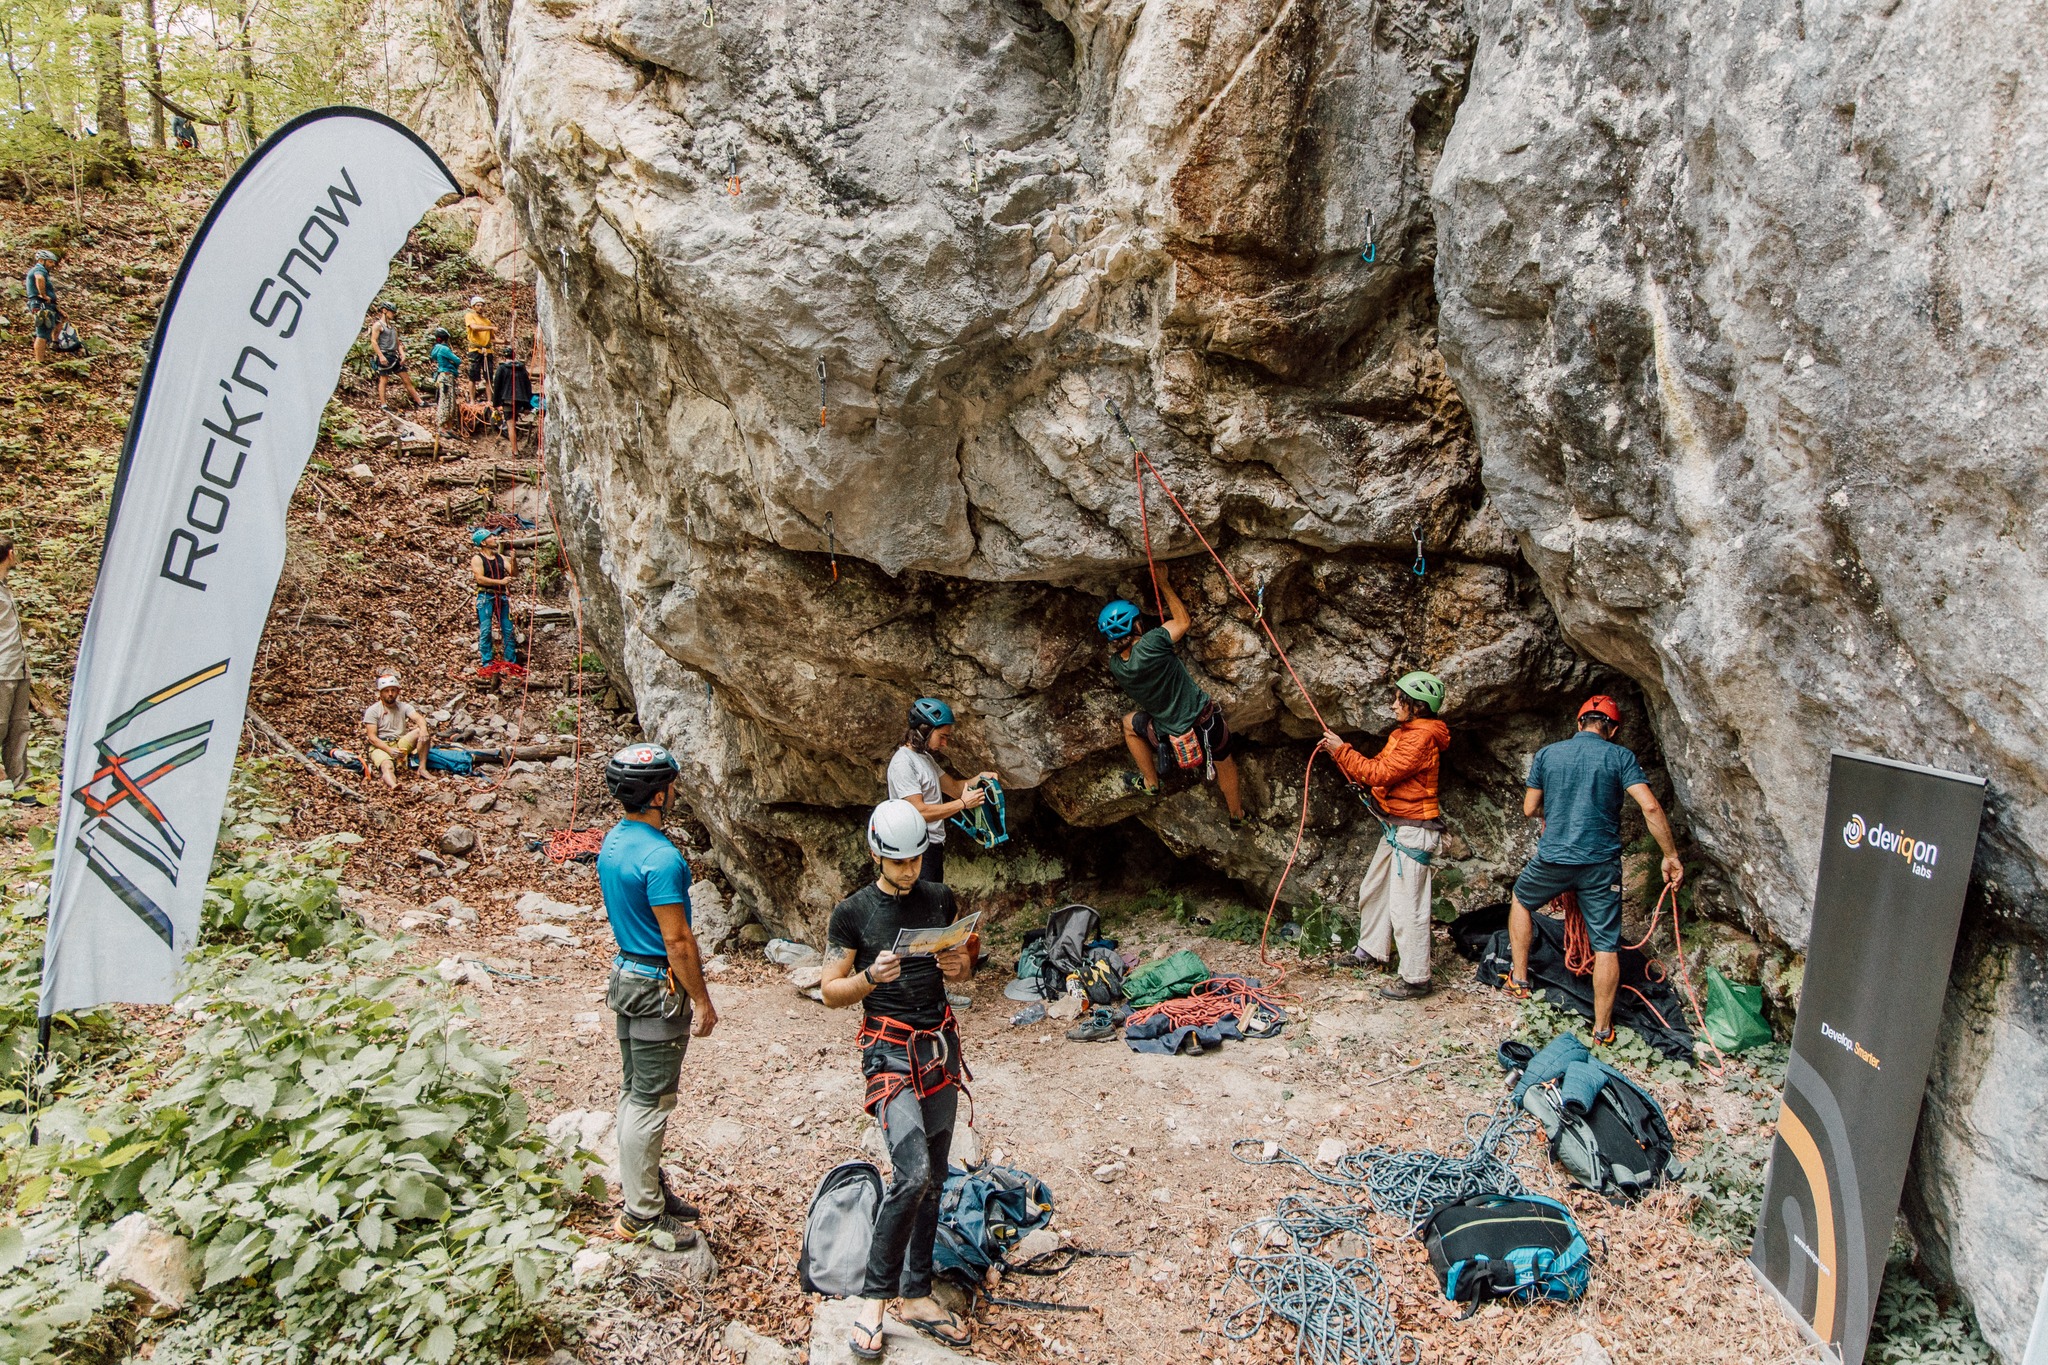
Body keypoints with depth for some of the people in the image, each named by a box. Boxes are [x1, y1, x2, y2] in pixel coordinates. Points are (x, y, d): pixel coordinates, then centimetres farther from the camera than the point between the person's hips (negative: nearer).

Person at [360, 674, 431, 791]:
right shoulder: (373, 710, 0)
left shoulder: (404, 707, 10)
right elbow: (372, 737, -8)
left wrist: (423, 730, -35)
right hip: (381, 746, -4)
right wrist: (390, 750, -24)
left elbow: (419, 718, -9)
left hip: (401, 744, 4)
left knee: (420, 731, -22)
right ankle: (393, 785, -70)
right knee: (388, 767, -36)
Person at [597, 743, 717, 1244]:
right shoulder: (660, 857, -24)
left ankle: (642, 1188, 32)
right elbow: (678, 941, -22)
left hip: (627, 974, 10)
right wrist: (702, 1001, -13)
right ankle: (643, 1215, 10)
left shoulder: (612, 842, 5)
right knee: (650, 1102, 0)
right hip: (659, 987, -10)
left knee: (634, 1092, 18)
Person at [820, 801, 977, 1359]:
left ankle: (916, 1295, 22)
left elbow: (963, 962, 17)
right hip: (889, 1050, -5)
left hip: (940, 1045, 5)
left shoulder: (940, 900, 6)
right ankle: (874, 1296, -2)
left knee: (933, 1179, 9)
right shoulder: (852, 912, -5)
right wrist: (871, 977, -21)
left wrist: (957, 965, -7)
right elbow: (831, 991, -2)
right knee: (912, 1172, -19)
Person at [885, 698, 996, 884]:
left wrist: (979, 778, -3)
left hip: (934, 846, 10)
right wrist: (962, 804, -20)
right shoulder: (903, 762, -19)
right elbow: (919, 811, -24)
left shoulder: (926, 757, 13)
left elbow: (954, 787, 16)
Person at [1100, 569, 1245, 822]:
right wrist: (1163, 583, -1)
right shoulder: (1151, 645, -27)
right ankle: (1236, 811, 54)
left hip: (1171, 739, 2)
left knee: (1129, 724, 31)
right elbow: (1184, 621, -7)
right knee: (1224, 763, 29)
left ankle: (1151, 782, 39)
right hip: (1208, 725, -2)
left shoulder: (1115, 666, -12)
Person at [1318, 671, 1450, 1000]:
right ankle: (1372, 949, 38)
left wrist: (1342, 750, -16)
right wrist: (1339, 752, 1)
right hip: (1396, 828, 11)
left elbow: (1380, 774, -22)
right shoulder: (1403, 734, 14)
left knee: (1406, 906, -7)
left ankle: (1415, 980, 1)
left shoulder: (1421, 738, -18)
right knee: (1373, 889, 21)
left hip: (1413, 832, -11)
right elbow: (1374, 769, 12)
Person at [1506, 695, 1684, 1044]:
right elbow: (1650, 807, -13)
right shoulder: (1620, 757, -3)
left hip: (1552, 859, 2)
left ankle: (1519, 979, 31)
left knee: (1521, 899, 30)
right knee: (1606, 944, 7)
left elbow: (1529, 809, 8)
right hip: (1602, 863, -1)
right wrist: (1671, 855, -6)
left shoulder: (1547, 754, 3)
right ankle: (1602, 1027, 12)